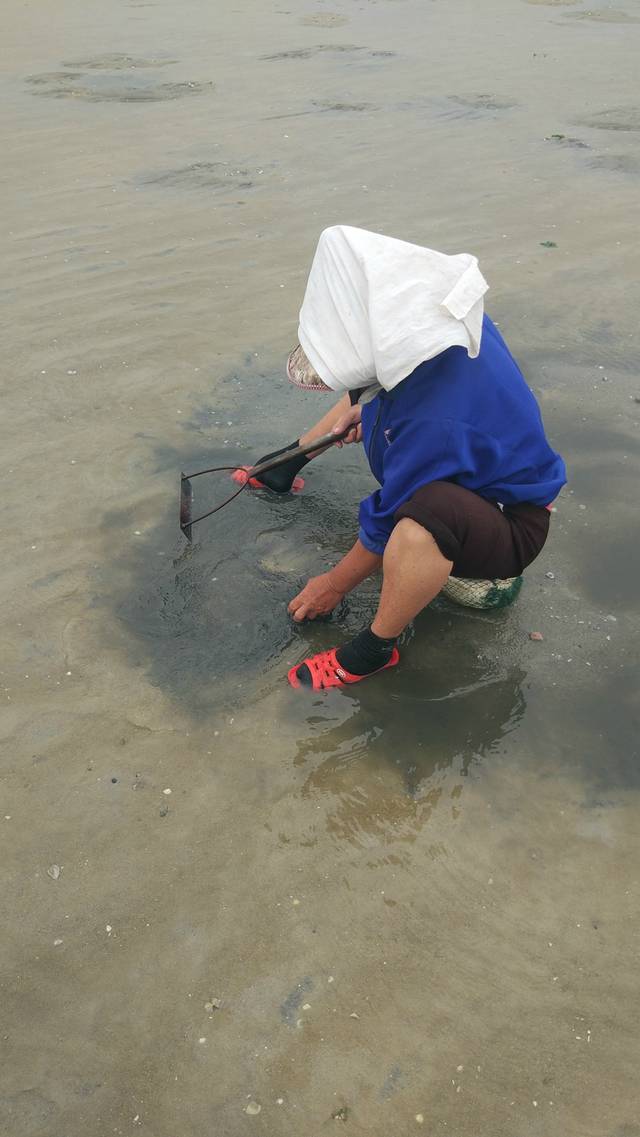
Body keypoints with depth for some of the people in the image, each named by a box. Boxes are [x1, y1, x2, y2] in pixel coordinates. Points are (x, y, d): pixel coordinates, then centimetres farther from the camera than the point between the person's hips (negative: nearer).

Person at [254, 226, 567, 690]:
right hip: (477, 468, 9)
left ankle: (376, 648, -21)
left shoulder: (434, 420, -40)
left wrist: (335, 584, -11)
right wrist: (362, 405, -3)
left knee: (421, 521, -45)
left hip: (511, 527, -9)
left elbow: (389, 525, -26)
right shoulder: (438, 320, -16)